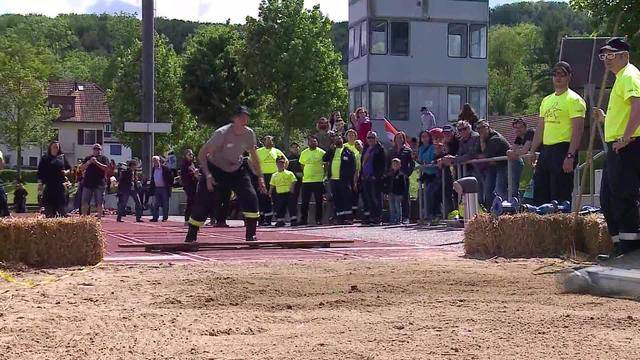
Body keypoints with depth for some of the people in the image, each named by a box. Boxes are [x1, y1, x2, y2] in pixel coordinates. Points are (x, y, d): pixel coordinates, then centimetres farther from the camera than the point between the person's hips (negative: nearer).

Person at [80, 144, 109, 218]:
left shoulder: (104, 158, 8)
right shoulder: (88, 158, 18)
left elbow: (106, 168, -6)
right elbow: (82, 168, 10)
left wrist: (96, 162, -14)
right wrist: (89, 162, -6)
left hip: (99, 184, -3)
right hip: (88, 183, 3)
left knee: (99, 202, -2)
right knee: (85, 202, 1)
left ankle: (99, 217, 2)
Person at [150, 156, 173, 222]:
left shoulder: (165, 168, -7)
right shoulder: (153, 169, 12)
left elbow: (171, 177, -6)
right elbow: (152, 179, 17)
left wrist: (170, 185, -12)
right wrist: (151, 188, 9)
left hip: (164, 188, -5)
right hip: (156, 188, 5)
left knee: (165, 204, 1)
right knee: (156, 204, 3)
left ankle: (165, 217, 7)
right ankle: (155, 217, 5)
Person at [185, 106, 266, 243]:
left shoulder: (249, 134, -12)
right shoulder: (222, 133, -27)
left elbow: (254, 156, 5)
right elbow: (202, 154, -23)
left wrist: (260, 177, 2)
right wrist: (207, 175, -33)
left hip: (236, 170, 4)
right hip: (215, 169, -4)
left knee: (251, 198, -14)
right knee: (202, 203, -10)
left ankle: (251, 236, -4)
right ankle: (190, 237, 6)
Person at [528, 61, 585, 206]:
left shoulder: (574, 99, -7)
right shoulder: (546, 100, 17)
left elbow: (578, 130, -15)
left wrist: (570, 156, -22)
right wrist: (532, 151, 14)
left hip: (563, 150, -8)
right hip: (545, 150, 8)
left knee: (560, 197, -6)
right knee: (539, 195, 10)